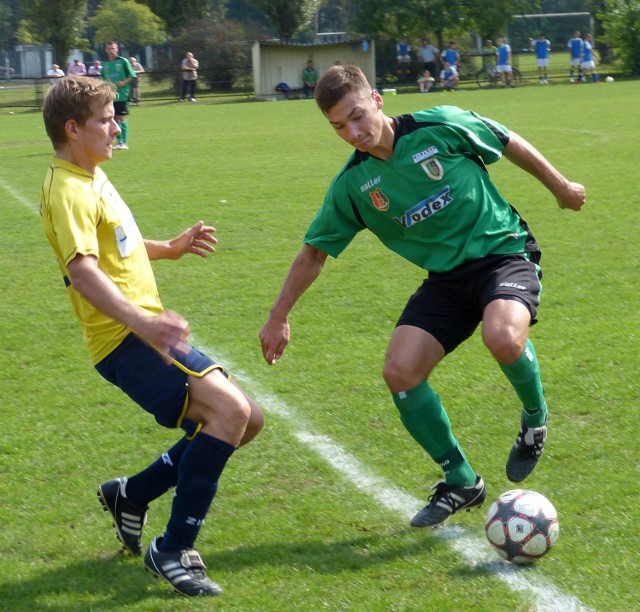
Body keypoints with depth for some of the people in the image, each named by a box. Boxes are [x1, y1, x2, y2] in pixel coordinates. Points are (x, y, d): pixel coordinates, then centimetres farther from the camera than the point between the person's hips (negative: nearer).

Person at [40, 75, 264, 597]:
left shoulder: (92, 178, 18)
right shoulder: (69, 191, -15)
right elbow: (82, 271, -29)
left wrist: (170, 248, 26)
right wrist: (142, 320, -42)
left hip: (145, 335, 10)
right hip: (124, 340, -10)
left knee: (246, 421, 10)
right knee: (229, 410, -24)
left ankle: (132, 494, 20)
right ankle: (173, 551, -17)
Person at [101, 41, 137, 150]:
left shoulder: (123, 61, -4)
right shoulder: (105, 64, 10)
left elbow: (132, 76, -4)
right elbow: (103, 79, 20)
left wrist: (124, 83, -17)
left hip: (122, 94, -5)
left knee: (121, 117, -6)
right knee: (114, 118, 6)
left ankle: (124, 142, -2)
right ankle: (119, 142, 13)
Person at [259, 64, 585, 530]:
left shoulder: (442, 127, -13)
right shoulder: (352, 185, -2)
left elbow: (510, 143, 4)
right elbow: (314, 252, 10)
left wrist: (560, 187, 14)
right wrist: (279, 317, 12)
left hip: (504, 252, -4)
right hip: (446, 276, 5)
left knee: (503, 338, -35)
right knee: (401, 372, -14)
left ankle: (535, 418, 0)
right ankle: (460, 481, 6)